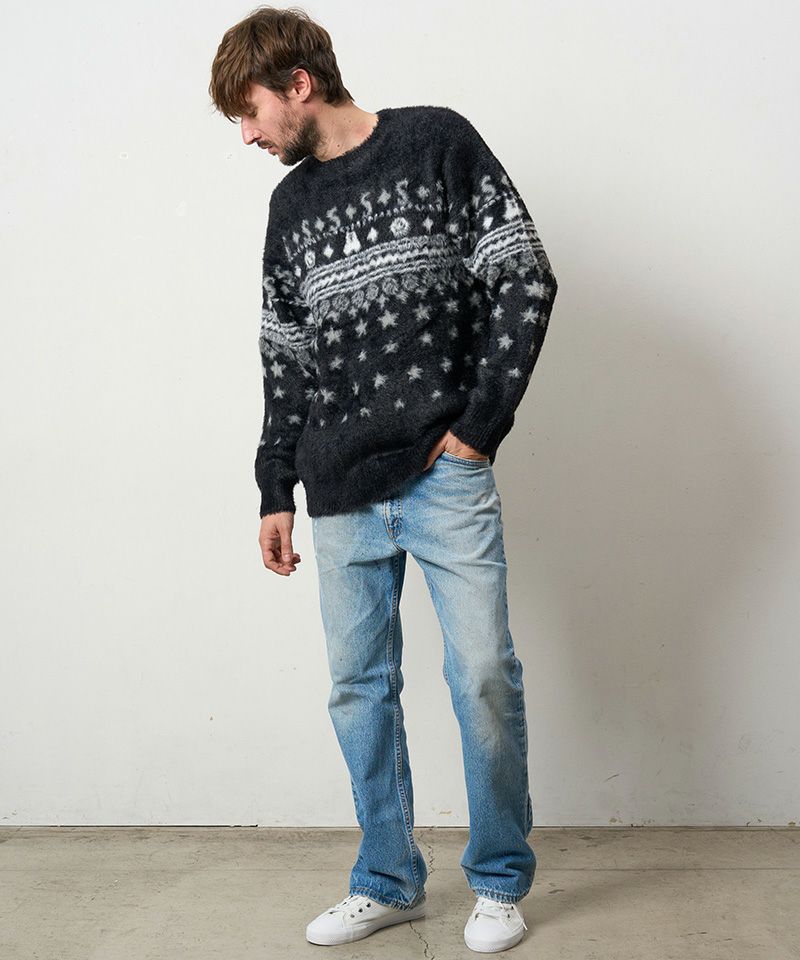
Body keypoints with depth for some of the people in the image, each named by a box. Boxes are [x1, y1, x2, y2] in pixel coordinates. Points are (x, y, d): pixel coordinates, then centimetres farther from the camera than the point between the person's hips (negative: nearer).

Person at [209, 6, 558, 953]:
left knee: (483, 674, -4)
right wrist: (277, 493, 15)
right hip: (341, 496, 5)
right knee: (359, 687, 8)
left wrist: (477, 427, -9)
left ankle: (500, 882, 16)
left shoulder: (436, 142, 0)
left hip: (445, 479, -5)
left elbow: (524, 281, -5)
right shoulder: (290, 206, 15)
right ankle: (387, 882, 23)